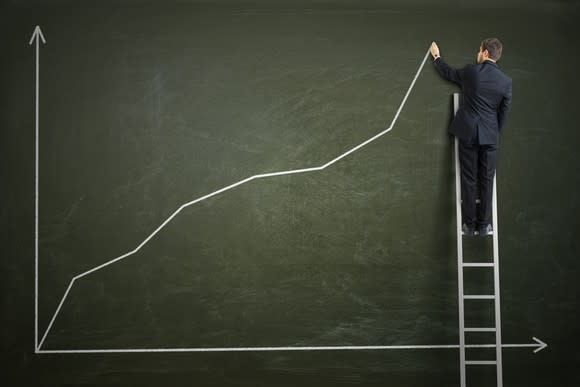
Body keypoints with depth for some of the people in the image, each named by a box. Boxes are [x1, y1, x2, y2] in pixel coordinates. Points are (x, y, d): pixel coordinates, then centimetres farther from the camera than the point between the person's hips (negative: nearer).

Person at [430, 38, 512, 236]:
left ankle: (470, 225, 9)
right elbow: (504, 111, 4)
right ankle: (483, 225, 11)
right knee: (486, 181, 8)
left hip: (467, 133, -1)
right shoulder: (506, 81, -2)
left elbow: (448, 73, 13)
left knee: (469, 180, 5)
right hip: (490, 136, 1)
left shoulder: (471, 71, -6)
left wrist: (436, 56, 31)